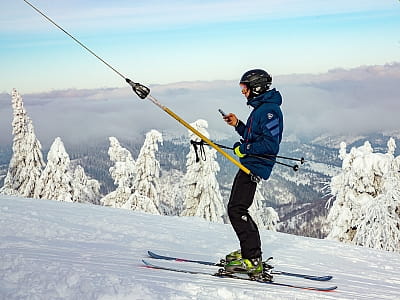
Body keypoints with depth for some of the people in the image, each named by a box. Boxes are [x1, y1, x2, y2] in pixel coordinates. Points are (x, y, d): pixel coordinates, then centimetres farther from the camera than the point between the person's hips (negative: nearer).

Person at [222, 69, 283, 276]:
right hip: (249, 165, 11)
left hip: (255, 167, -11)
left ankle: (252, 261, -13)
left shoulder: (269, 110, -16)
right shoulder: (261, 108, 18)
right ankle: (251, 253, 27)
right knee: (236, 208, 18)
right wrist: (238, 125, 15)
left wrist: (244, 148, -17)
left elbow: (270, 144, -24)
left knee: (237, 209, -14)